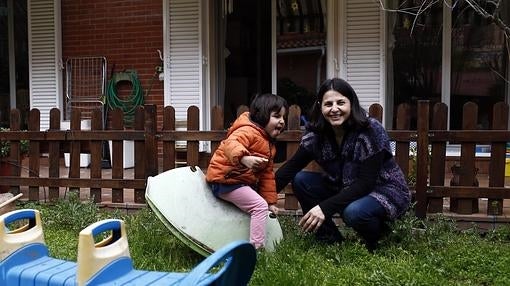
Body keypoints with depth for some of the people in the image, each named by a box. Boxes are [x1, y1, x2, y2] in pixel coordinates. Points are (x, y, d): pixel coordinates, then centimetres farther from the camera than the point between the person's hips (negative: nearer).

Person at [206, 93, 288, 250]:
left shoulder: (270, 145, 14)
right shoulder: (248, 131, -16)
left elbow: (267, 175, 16)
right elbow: (230, 145, -38)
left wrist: (271, 200, 13)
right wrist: (245, 158, -56)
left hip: (242, 181, 11)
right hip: (225, 179, -11)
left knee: (264, 205, 20)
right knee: (259, 206, -18)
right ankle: (257, 247, -14)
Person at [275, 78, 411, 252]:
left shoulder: (371, 130, -25)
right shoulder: (316, 133, -9)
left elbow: (366, 182, -29)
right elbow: (292, 167, -10)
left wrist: (325, 208, -37)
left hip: (385, 191, -6)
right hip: (346, 190, 6)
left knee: (353, 212, -37)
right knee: (300, 180, -11)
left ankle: (380, 233, 0)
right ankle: (332, 242, 0)